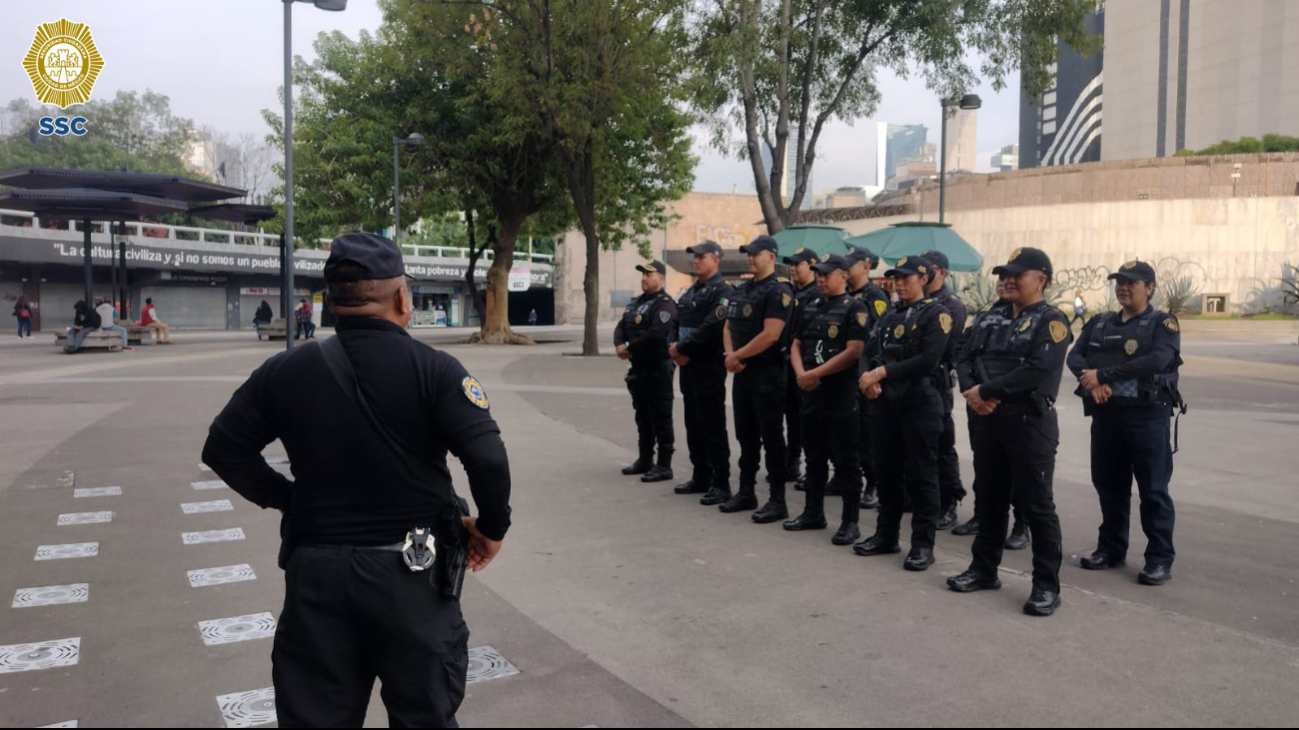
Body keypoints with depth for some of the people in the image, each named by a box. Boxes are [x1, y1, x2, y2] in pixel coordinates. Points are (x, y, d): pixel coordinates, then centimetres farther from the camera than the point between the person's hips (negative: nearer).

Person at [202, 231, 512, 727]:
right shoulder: (434, 370, -12)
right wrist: (491, 527, -4)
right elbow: (487, 459, -20)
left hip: (317, 574, 3)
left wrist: (284, 498, 14)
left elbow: (223, 449, 8)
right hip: (413, 573, -3)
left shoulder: (284, 372, 0)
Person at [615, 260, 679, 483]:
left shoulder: (665, 304, -12)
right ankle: (644, 460, 27)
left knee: (661, 418, -4)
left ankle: (664, 466, 1)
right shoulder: (636, 303, 17)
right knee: (643, 416, 16)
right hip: (638, 368, 9)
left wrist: (630, 348, -16)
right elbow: (621, 327, 12)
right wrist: (620, 345, -10)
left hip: (658, 369, -9)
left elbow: (656, 335, -25)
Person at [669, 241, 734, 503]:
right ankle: (700, 477, 24)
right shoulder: (691, 292, 18)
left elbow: (711, 329, -21)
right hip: (688, 366, 9)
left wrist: (683, 349, -14)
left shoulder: (721, 291, -11)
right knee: (693, 425, 14)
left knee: (712, 427, -6)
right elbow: (679, 324, 16)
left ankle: (721, 484, -1)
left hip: (709, 367, -9)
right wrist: (674, 347, -3)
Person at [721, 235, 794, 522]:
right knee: (746, 435, 15)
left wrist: (738, 356, -14)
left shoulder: (778, 291, -12)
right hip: (742, 374, 8)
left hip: (768, 376, -8)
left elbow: (770, 335, -21)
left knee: (771, 437, -2)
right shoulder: (741, 290, 14)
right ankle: (746, 492, 26)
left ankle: (777, 501, 4)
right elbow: (728, 328, 15)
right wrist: (730, 355, -4)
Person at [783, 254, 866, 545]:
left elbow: (853, 351, -16)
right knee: (814, 455, 15)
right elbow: (796, 345, 15)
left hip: (841, 395, -7)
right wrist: (800, 374, -5)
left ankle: (850, 521, 6)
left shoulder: (854, 308, -7)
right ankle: (813, 512, 26)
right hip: (810, 393, 7)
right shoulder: (810, 308, 14)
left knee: (845, 459, -2)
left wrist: (815, 374, -16)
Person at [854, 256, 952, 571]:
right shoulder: (890, 314, 16)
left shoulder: (937, 314, -5)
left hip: (920, 404, -7)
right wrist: (867, 376, -10)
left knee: (921, 476, -1)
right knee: (886, 471, 13)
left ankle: (923, 544, 7)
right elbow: (869, 351, 12)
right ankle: (886, 535, 24)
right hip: (885, 403, 7)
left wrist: (882, 372, -17)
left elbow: (928, 360, -17)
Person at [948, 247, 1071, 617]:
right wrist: (973, 393, -11)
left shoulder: (1051, 321, -6)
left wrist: (987, 391, -18)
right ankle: (984, 569, 27)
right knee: (990, 498, 15)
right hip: (988, 421, 7)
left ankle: (1047, 585, 7)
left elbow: (1039, 369, -20)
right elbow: (966, 359, 9)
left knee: (1036, 505, -2)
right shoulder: (995, 319, 15)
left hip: (1031, 423, -7)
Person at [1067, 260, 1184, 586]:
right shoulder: (1099, 323, 15)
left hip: (1148, 416, -5)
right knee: (1108, 485, 12)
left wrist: (1104, 374, -20)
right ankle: (1111, 548, 24)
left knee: (1153, 489, -2)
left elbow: (1157, 360, -19)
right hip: (1105, 415, 5)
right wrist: (1091, 381, -18)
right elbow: (1075, 356, 3)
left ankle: (1160, 559, 5)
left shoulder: (1163, 323, -1)